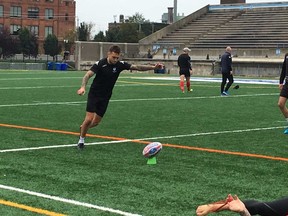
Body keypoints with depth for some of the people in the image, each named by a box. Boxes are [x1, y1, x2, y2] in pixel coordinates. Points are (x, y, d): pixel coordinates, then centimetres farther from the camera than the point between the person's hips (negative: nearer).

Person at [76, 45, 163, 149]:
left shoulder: (120, 64, -8)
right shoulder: (100, 63, -18)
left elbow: (137, 67, -11)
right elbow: (88, 75, -27)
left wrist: (153, 67, -22)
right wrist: (83, 87, -46)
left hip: (105, 98, 4)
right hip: (94, 94, -4)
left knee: (96, 122, 8)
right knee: (89, 119, -13)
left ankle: (83, 128, 40)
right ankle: (81, 140, 10)